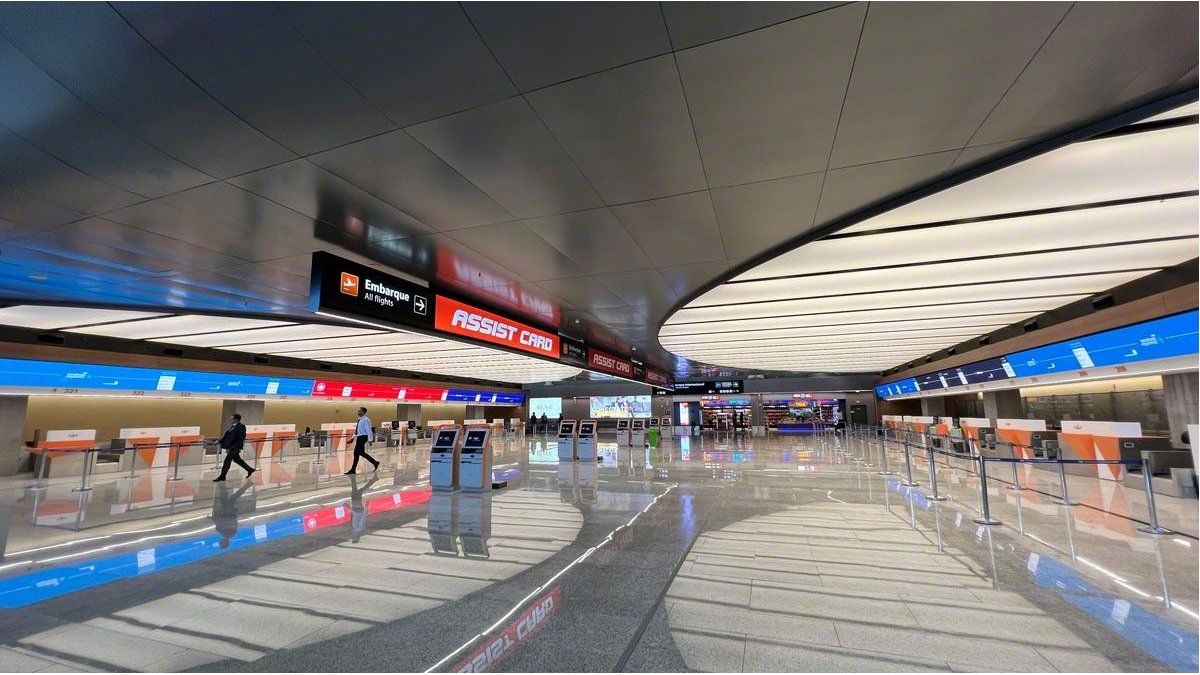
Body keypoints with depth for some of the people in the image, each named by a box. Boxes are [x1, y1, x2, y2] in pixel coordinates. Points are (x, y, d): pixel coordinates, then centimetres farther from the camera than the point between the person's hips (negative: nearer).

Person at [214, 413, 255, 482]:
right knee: (236, 459, 17)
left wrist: (239, 448, -21)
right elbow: (226, 435, 17)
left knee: (227, 460, -7)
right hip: (230, 446, 9)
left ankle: (222, 476, 1)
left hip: (235, 446, -9)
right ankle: (250, 469, 27)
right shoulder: (232, 426, 11)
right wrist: (220, 442, 10)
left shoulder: (241, 426, -15)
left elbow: (242, 438, -18)